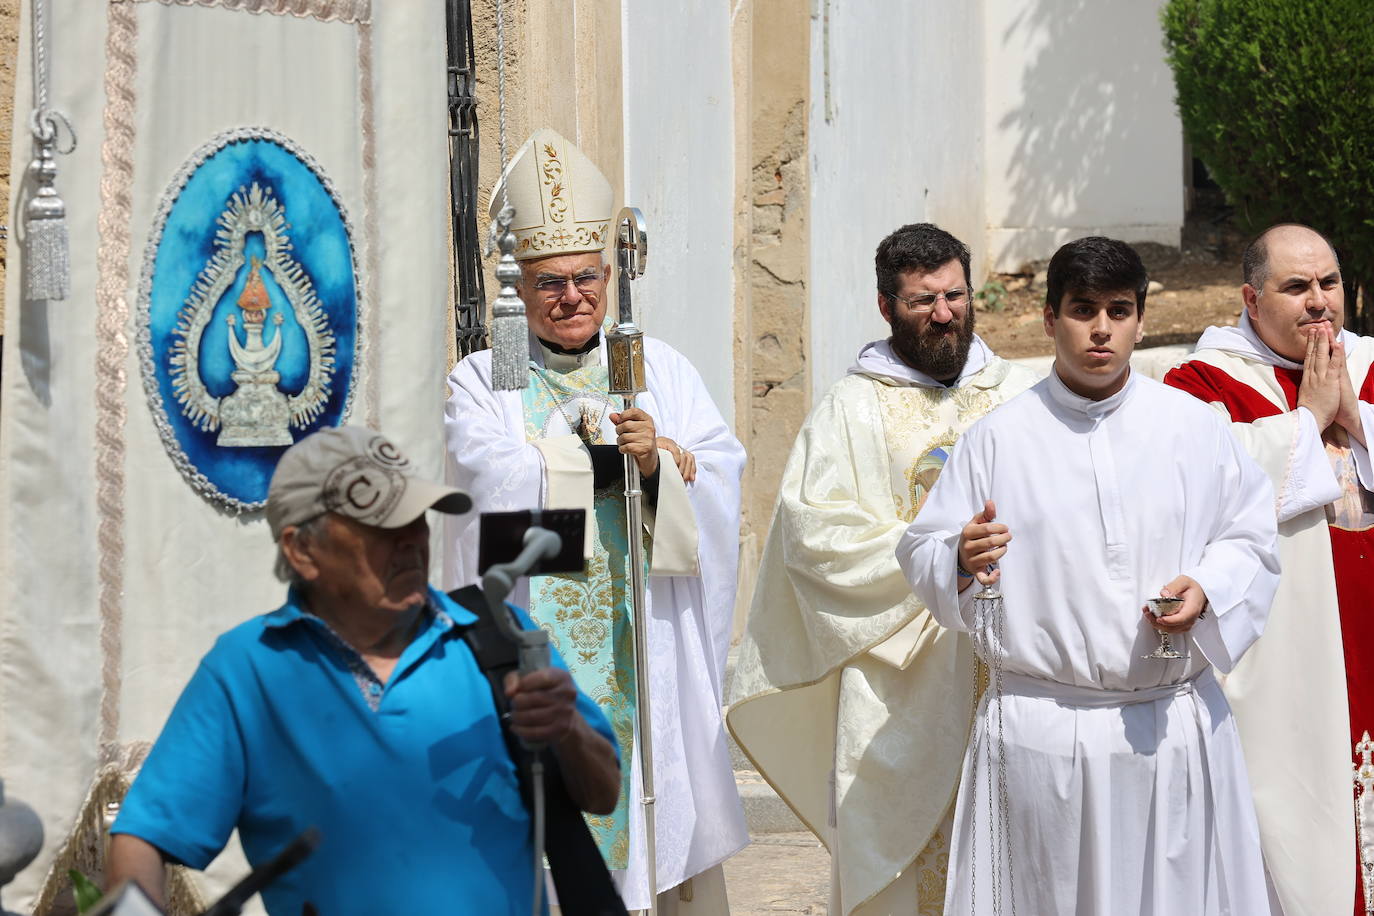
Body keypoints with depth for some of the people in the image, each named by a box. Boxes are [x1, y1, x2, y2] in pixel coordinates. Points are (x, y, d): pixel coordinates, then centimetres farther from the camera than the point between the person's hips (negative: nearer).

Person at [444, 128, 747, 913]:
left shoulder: (660, 368, 10)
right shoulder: (482, 381, 4)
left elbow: (722, 473, 0)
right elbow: (497, 482, -14)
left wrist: (656, 464, -20)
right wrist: (623, 459, -13)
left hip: (649, 654, 2)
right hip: (535, 662, -2)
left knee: (668, 831, 2)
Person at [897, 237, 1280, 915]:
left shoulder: (1194, 427, 6)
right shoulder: (998, 438, 2)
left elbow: (1250, 540, 11)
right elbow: (921, 557, 2)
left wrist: (1207, 591, -9)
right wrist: (961, 560, -20)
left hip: (1175, 727, 2)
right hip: (1040, 737, -1)